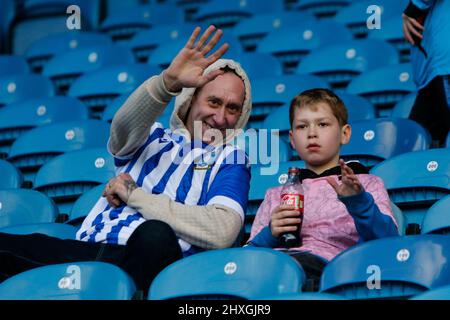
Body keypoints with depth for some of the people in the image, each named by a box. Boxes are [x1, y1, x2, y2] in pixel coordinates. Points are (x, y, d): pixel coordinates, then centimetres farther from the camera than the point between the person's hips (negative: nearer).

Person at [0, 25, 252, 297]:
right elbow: (124, 126, -3)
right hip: (88, 251, 3)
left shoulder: (231, 160, 13)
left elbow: (222, 232, -7)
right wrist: (168, 81, -23)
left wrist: (135, 196, -1)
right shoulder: (150, 138, 23)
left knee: (157, 235, -41)